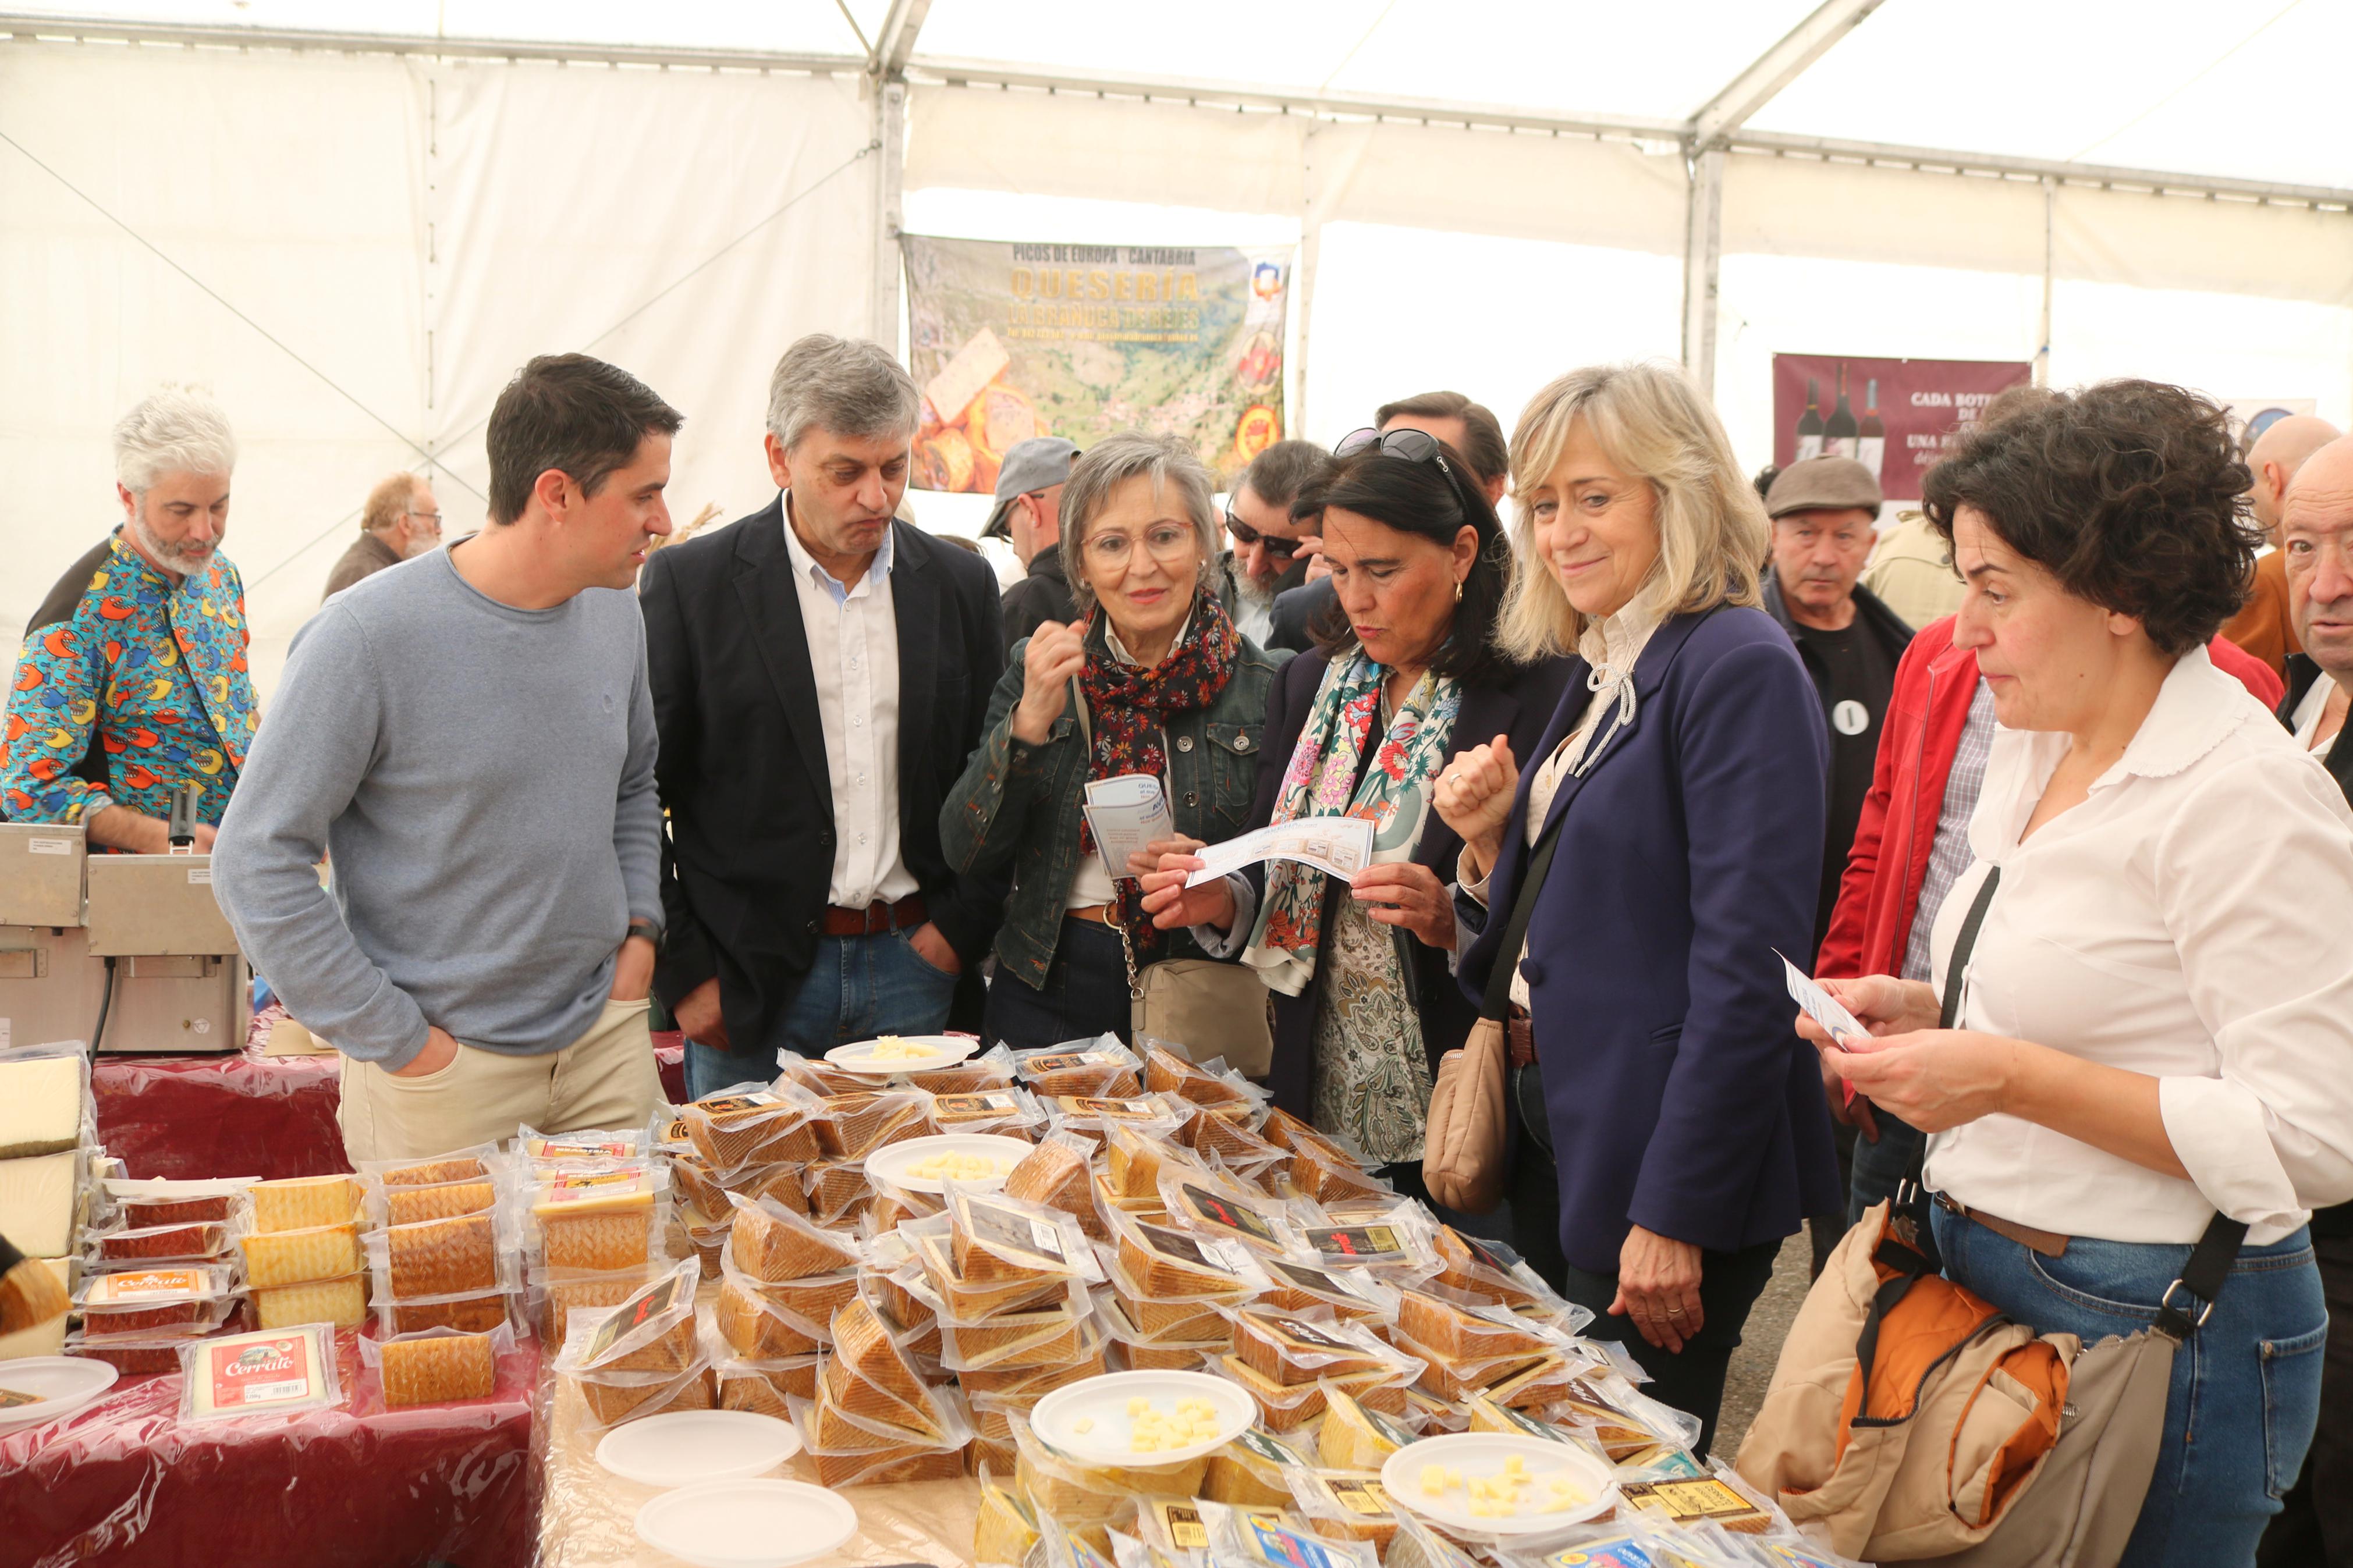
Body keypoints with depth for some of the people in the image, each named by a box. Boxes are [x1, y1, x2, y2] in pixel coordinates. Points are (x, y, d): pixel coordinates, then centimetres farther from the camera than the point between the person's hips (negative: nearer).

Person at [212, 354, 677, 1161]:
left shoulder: (616, 615, 3)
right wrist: (397, 1041, -14)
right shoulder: (367, 637, -16)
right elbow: (256, 862, -14)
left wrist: (639, 927, 5)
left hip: (606, 1038, 5)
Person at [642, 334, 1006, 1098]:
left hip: (913, 964, 3)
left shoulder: (961, 584, 6)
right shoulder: (690, 583, -4)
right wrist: (685, 972, -7)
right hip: (749, 977, -2)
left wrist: (960, 928, 0)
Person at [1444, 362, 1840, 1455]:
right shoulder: (1599, 670, 11)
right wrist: (1490, 840, -2)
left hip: (1673, 1161, -8)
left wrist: (1674, 1216, -21)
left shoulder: (1740, 670, -16)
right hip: (1563, 1139, 9)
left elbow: (1747, 967, -21)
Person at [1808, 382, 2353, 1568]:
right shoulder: (2031, 751, 7)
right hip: (1978, 1273, 8)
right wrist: (1922, 1012, 2)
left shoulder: (2246, 797, -19)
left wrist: (2014, 1078, -25)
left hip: (2157, 1331, -8)